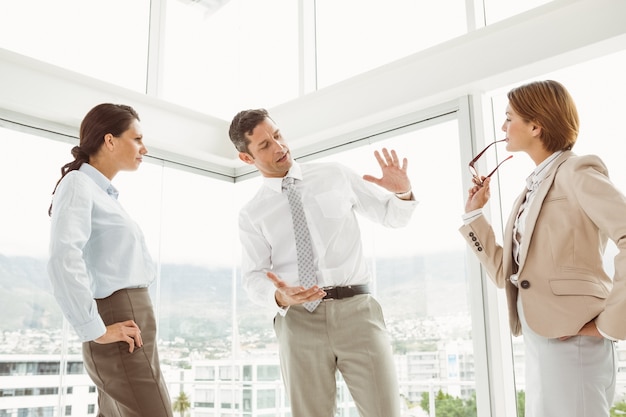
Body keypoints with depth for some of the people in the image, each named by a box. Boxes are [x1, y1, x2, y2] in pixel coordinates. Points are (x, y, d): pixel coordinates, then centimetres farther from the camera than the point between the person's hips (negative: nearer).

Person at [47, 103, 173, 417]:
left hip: (132, 320, 9)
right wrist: (96, 331, -22)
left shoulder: (105, 193, 18)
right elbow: (64, 259, -25)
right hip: (124, 336, -9)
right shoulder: (78, 184, -9)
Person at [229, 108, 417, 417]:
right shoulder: (252, 215, 10)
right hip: (299, 321, 1)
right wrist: (279, 297, -18)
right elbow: (253, 277, 5)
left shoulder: (336, 175, 12)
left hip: (356, 311, 0)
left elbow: (394, 216, 18)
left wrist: (403, 192, -5)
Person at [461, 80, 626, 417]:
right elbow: (505, 272, 13)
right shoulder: (533, 186, 15)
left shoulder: (575, 171, -9)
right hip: (538, 338, 8)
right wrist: (473, 213, 9)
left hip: (571, 339, -8)